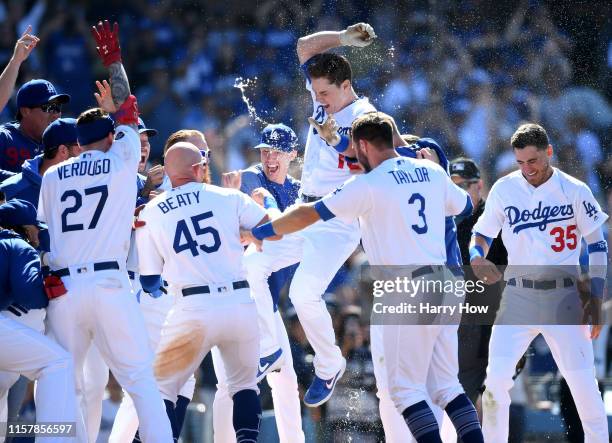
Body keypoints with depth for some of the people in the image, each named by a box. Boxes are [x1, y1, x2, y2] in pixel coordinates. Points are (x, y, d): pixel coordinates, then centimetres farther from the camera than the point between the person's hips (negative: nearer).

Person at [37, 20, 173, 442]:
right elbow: (128, 110, 21)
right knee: (141, 380, -2)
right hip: (109, 285, -2)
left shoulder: (52, 176, 13)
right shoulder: (121, 161, 7)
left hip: (61, 291, 2)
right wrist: (113, 59, 29)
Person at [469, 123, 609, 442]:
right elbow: (482, 233, 9)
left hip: (564, 297, -1)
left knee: (583, 382, -4)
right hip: (517, 298, 1)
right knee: (496, 378, -11)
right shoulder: (504, 189, 1)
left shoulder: (574, 191, -3)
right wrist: (477, 258, -15)